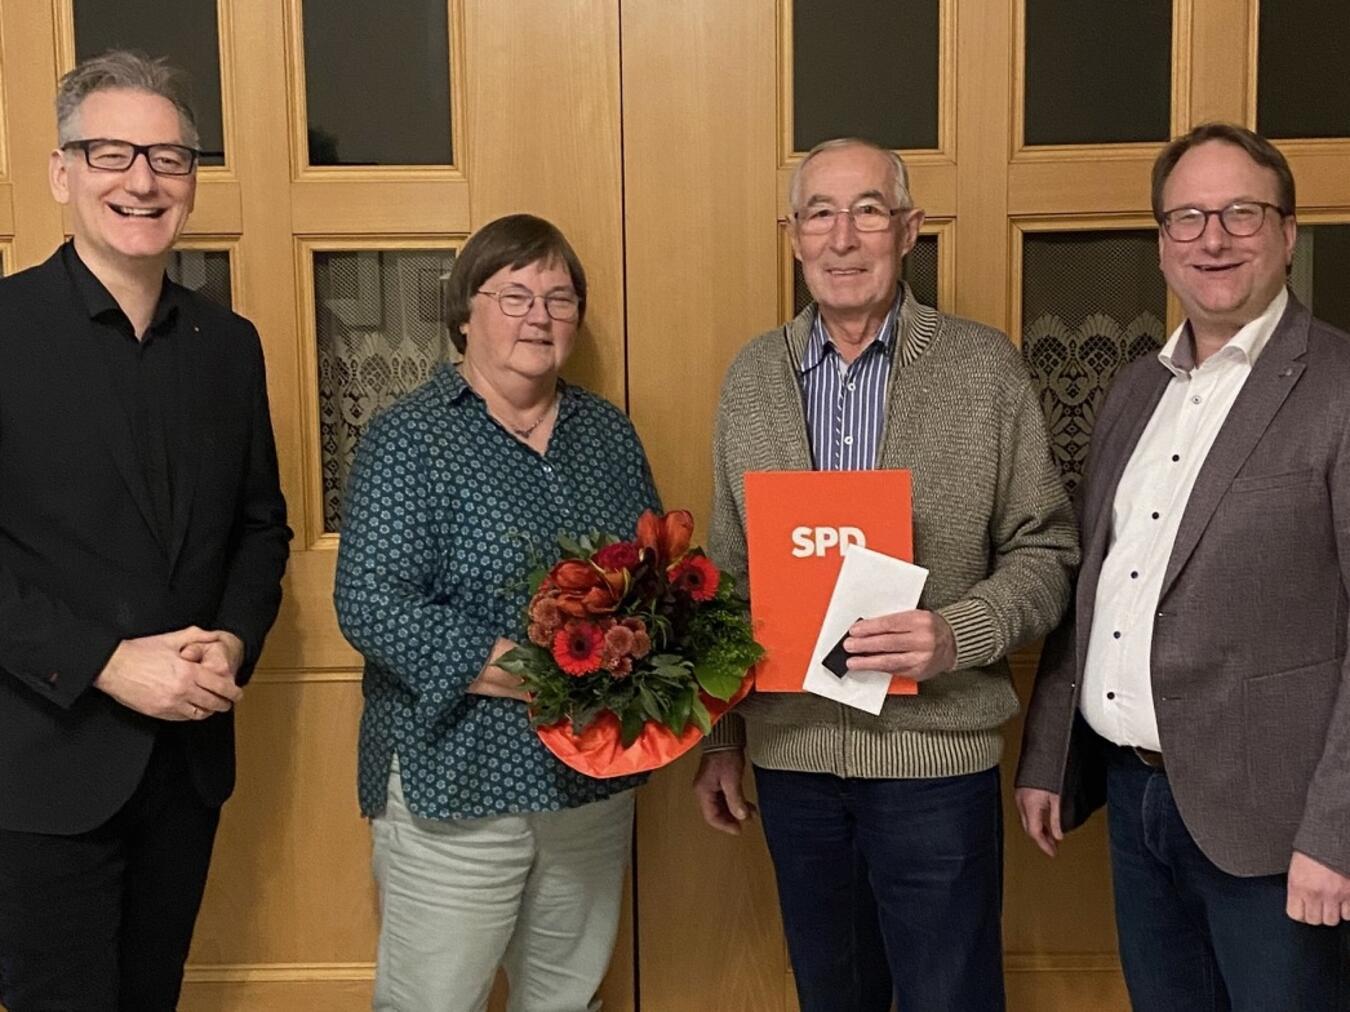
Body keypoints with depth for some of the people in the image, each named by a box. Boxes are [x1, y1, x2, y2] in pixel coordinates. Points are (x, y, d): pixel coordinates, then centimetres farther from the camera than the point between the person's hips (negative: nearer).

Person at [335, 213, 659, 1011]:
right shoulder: (410, 438, -8)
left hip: (597, 782, 5)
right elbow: (370, 604, -17)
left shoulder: (609, 433, 8)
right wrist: (521, 674, -24)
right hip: (457, 786, -5)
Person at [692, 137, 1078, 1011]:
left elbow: (1045, 552, -3)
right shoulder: (752, 376, 4)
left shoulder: (986, 368, -6)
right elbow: (729, 571, 9)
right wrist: (722, 739, 10)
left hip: (935, 756, -3)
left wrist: (958, 634, -22)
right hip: (789, 752, 4)